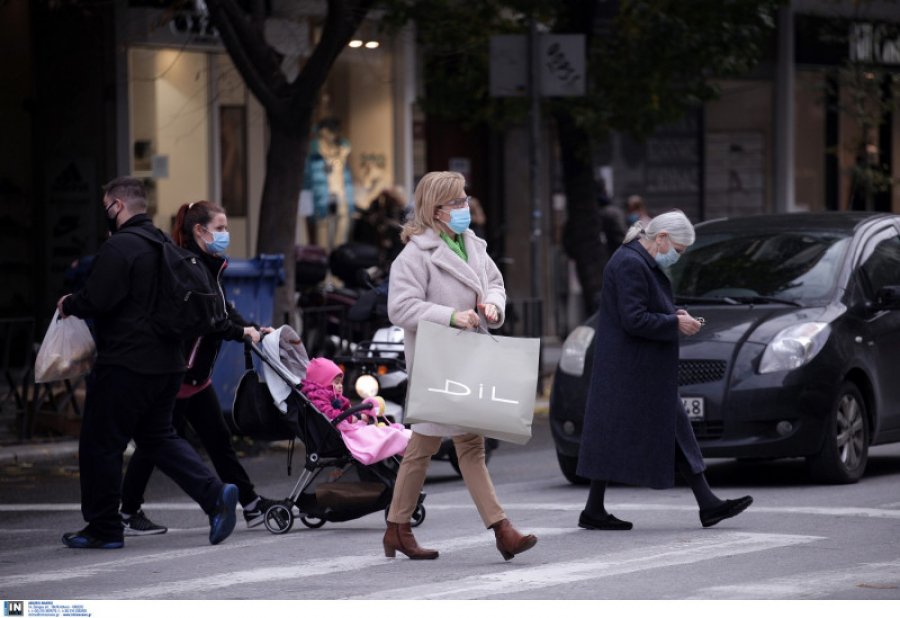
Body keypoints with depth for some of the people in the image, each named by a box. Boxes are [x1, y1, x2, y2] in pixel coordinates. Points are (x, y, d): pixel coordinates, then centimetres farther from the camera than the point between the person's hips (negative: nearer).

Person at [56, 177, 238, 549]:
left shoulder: (118, 248, -15)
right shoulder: (163, 244, 14)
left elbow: (95, 302, -20)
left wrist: (68, 304, -2)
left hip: (125, 364, -9)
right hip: (167, 361, 9)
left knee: (100, 445, 2)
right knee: (157, 437, 17)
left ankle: (103, 528, 8)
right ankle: (214, 494, 0)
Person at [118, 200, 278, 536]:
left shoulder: (208, 267, 14)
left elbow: (223, 310, 11)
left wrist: (252, 328, -3)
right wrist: (241, 332, -21)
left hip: (196, 374, 10)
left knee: (218, 438, 11)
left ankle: (251, 505, 13)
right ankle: (128, 514, 7)